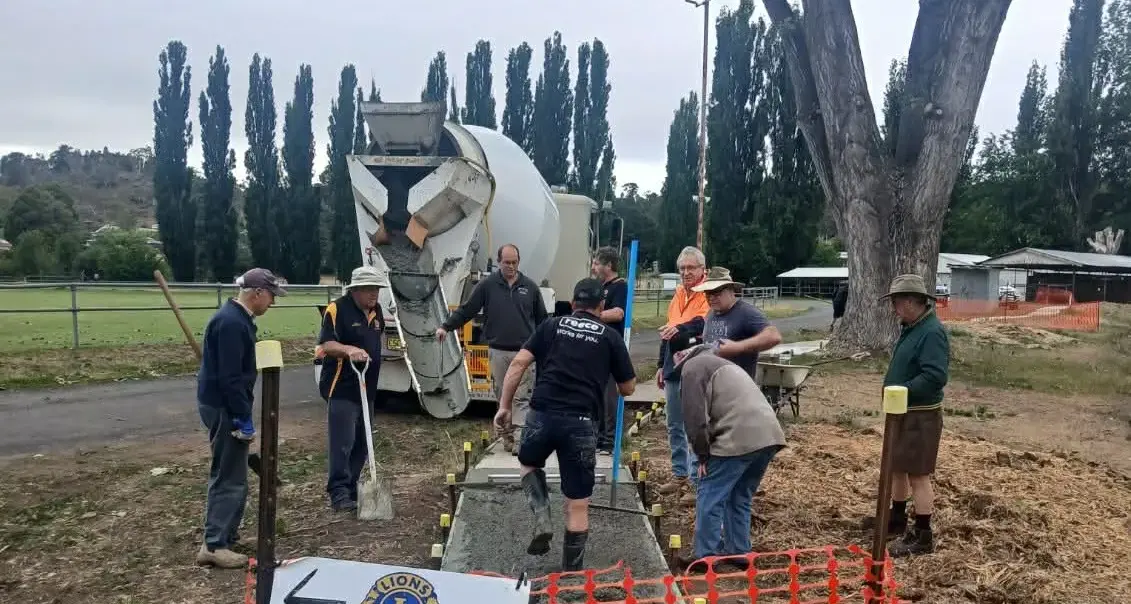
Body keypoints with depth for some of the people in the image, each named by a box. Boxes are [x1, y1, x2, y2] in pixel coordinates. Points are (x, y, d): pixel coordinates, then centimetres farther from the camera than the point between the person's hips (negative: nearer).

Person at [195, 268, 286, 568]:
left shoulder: (238, 318, 12)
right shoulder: (231, 322, -22)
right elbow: (229, 378, -25)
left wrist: (242, 414, 22)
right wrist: (244, 418, -22)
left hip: (224, 405, 11)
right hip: (223, 406, -11)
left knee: (230, 473, 19)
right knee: (229, 476, -6)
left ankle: (226, 531, 30)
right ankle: (214, 545, -1)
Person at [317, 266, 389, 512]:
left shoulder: (375, 311, 13)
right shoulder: (337, 309, -11)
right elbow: (325, 344, -18)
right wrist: (349, 350, -33)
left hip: (367, 388, 8)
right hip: (342, 389, -8)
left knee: (361, 444, 12)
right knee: (341, 443, -9)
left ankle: (352, 489, 21)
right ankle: (338, 493, -5)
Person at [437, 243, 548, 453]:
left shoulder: (530, 286, 6)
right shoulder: (487, 285, 3)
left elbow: (542, 318, 13)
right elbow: (466, 310, 4)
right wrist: (446, 327, -4)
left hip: (524, 351, 0)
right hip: (497, 351, 0)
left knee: (522, 397, -5)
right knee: (502, 397, 7)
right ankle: (507, 436, 18)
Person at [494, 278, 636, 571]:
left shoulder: (551, 325, 12)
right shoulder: (610, 336, 10)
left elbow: (518, 364, 3)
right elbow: (628, 387, 15)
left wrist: (504, 406, 8)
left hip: (542, 414, 1)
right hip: (581, 422, -1)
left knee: (529, 463, 33)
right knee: (578, 504, 10)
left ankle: (542, 521, 13)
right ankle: (571, 572, 18)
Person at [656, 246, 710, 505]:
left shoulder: (708, 295, -10)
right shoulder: (678, 294, 15)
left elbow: (704, 324, -29)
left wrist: (680, 329, -45)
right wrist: (662, 365, 21)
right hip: (673, 370, 8)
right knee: (674, 427, 16)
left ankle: (695, 481, 4)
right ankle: (680, 474, 28)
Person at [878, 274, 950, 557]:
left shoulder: (932, 332, -21)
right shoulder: (911, 328, 11)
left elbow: (936, 376, -29)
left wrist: (902, 391, -23)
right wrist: (892, 389, 7)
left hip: (920, 416, -10)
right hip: (902, 412, 10)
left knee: (918, 475, -3)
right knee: (897, 468, 20)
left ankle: (923, 537, 7)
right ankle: (897, 520, 36)